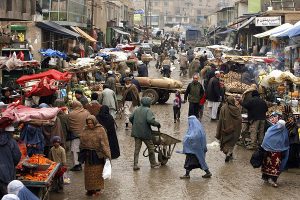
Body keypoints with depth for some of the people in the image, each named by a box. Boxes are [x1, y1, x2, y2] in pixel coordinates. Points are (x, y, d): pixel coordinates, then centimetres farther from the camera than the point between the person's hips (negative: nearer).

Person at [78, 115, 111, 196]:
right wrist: (82, 154, 14)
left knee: (97, 171, 4)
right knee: (89, 172, 9)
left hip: (97, 155, -4)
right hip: (88, 155, 4)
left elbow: (104, 143, -12)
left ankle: (97, 188, 15)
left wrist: (107, 155, -17)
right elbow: (82, 143, 13)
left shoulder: (100, 130, -9)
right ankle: (90, 189, 18)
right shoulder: (85, 130, 5)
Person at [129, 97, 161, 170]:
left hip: (136, 132, 5)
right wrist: (157, 124, -10)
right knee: (151, 148, 11)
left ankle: (135, 165, 5)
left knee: (137, 149, 8)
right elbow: (150, 120, -24)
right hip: (145, 133, -5)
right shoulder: (148, 110, -11)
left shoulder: (137, 110, 9)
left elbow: (130, 118, 12)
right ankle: (153, 164, 21)